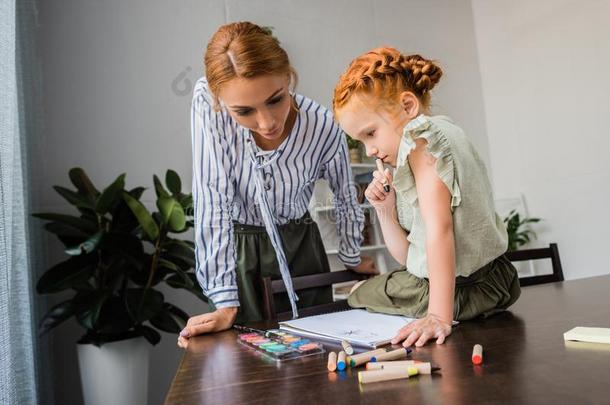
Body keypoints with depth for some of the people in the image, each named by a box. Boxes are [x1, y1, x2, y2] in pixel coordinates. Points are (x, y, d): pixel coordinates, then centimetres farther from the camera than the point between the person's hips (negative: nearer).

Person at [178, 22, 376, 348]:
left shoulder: (324, 128, -22)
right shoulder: (207, 103, -26)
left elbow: (346, 198, -3)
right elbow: (213, 199, -26)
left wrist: (352, 260, 11)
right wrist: (225, 303, -27)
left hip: (300, 246, 1)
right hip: (238, 247, -1)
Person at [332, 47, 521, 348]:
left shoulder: (422, 134, -16)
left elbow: (439, 227, -27)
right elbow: (409, 257, 11)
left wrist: (439, 315, -30)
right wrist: (385, 210, -4)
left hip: (461, 290, -8)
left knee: (358, 293, 12)